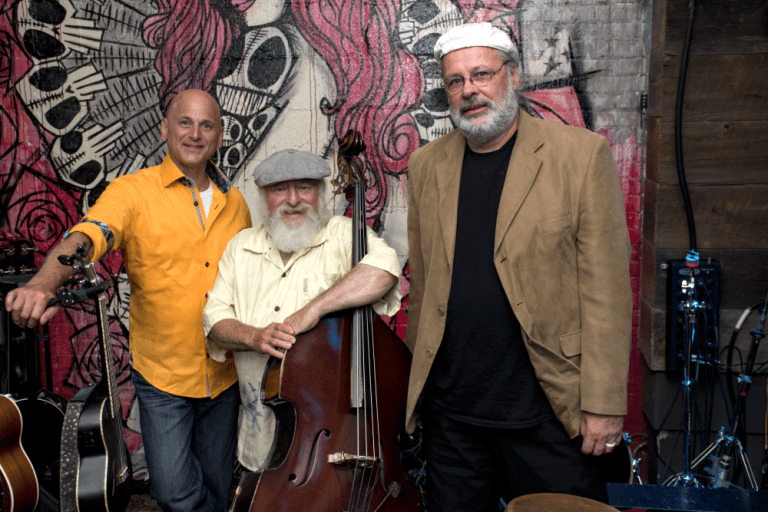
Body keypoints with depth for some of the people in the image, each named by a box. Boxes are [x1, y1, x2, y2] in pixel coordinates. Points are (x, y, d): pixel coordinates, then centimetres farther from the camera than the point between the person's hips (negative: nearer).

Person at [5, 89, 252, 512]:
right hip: (162, 376, -3)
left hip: (224, 377, 4)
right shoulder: (133, 191, -8)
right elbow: (84, 238, -26)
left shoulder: (235, 203, 5)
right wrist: (43, 284, -47)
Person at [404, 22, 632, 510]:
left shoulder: (582, 154, -6)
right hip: (451, 410, 4)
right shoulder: (426, 166, 6)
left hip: (549, 411, -3)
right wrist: (419, 385, 7)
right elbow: (422, 284, 8)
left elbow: (607, 287, -9)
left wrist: (604, 405, -12)